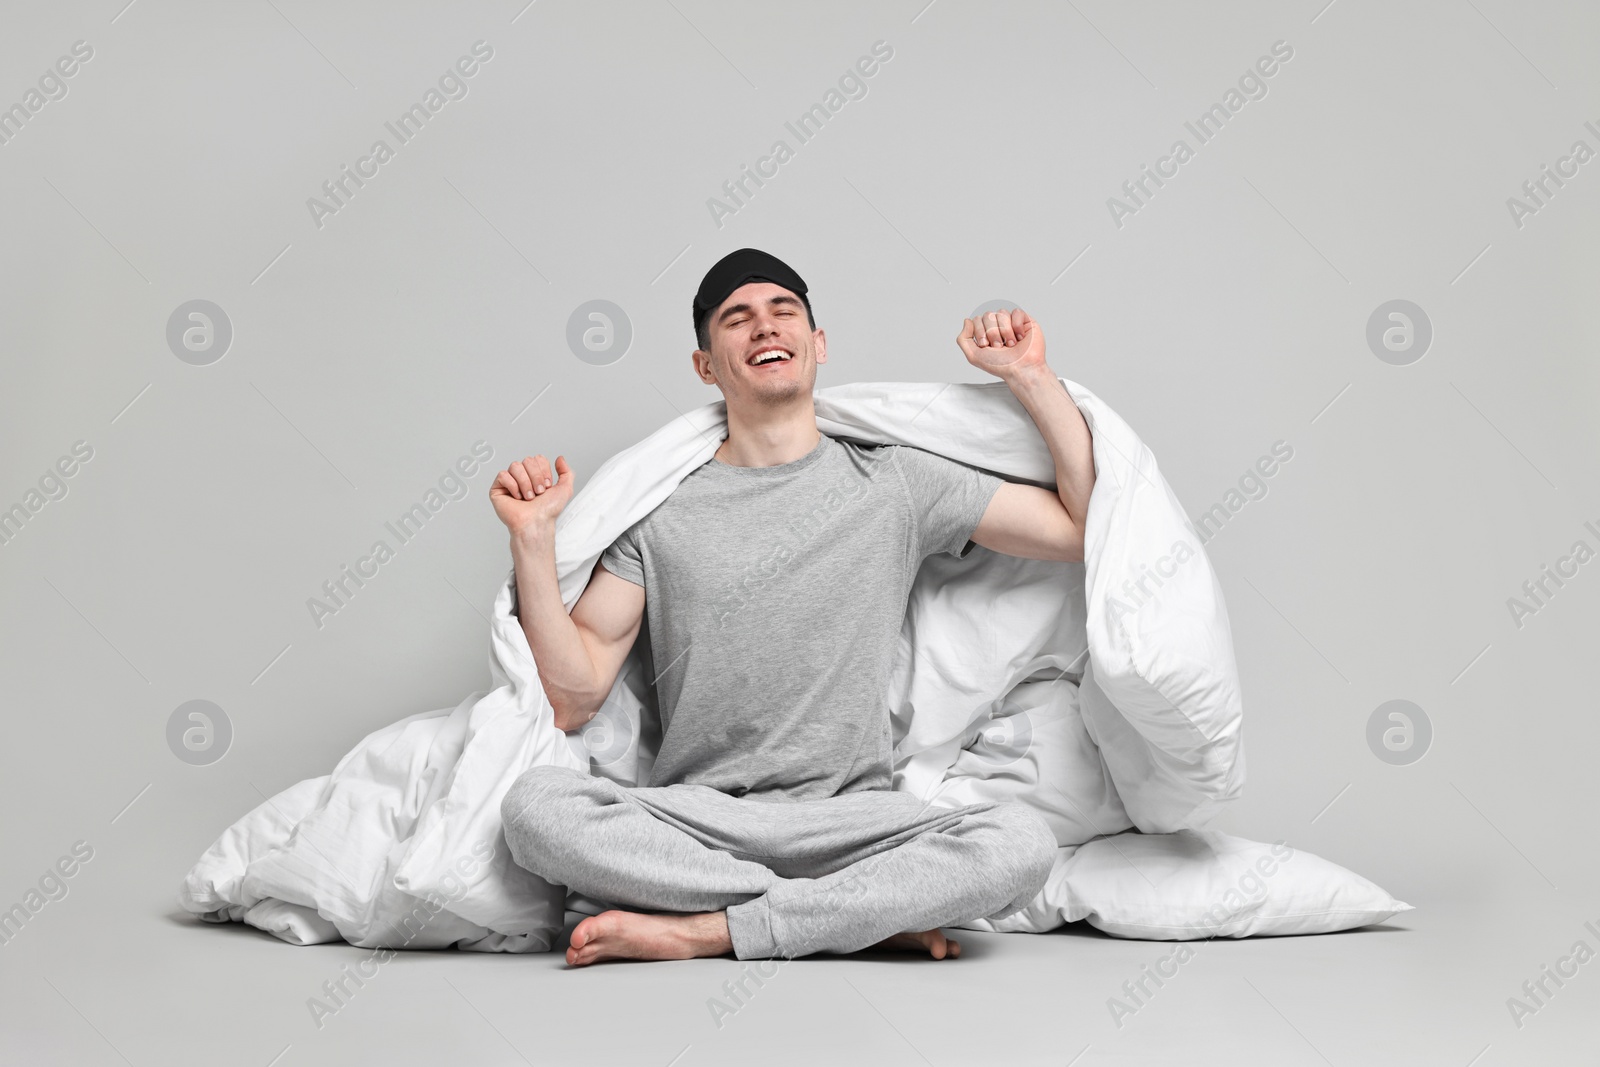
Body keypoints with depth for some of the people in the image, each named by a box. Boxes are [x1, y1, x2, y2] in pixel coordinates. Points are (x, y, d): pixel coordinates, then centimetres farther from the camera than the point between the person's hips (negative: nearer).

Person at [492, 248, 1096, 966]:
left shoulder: (895, 482, 9)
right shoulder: (659, 508, 7)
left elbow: (1089, 528, 8)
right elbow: (571, 698, 2)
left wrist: (1029, 376, 4)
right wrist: (532, 536, -7)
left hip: (851, 819, 0)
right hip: (691, 819, 1)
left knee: (1021, 843, -29)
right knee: (535, 804, -30)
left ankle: (700, 930, -21)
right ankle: (879, 916, -20)